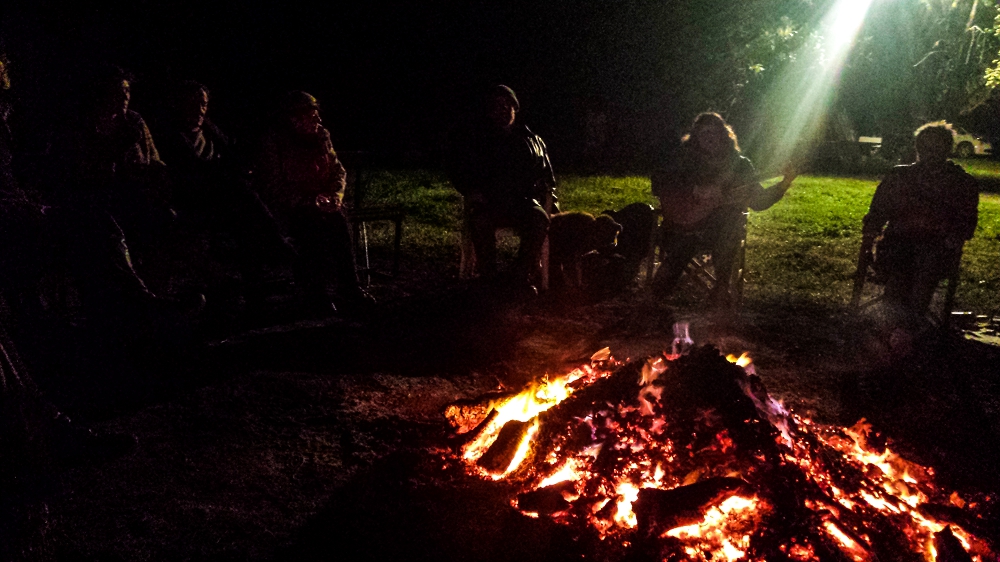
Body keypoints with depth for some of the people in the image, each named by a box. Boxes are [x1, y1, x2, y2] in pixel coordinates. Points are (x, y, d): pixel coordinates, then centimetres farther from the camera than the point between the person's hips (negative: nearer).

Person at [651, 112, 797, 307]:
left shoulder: (739, 163, 6)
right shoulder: (686, 159, 5)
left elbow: (758, 201, 2)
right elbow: (659, 185, -7)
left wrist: (784, 184, -14)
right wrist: (696, 193, -18)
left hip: (723, 230, 2)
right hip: (687, 224, -2)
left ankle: (723, 284, -19)